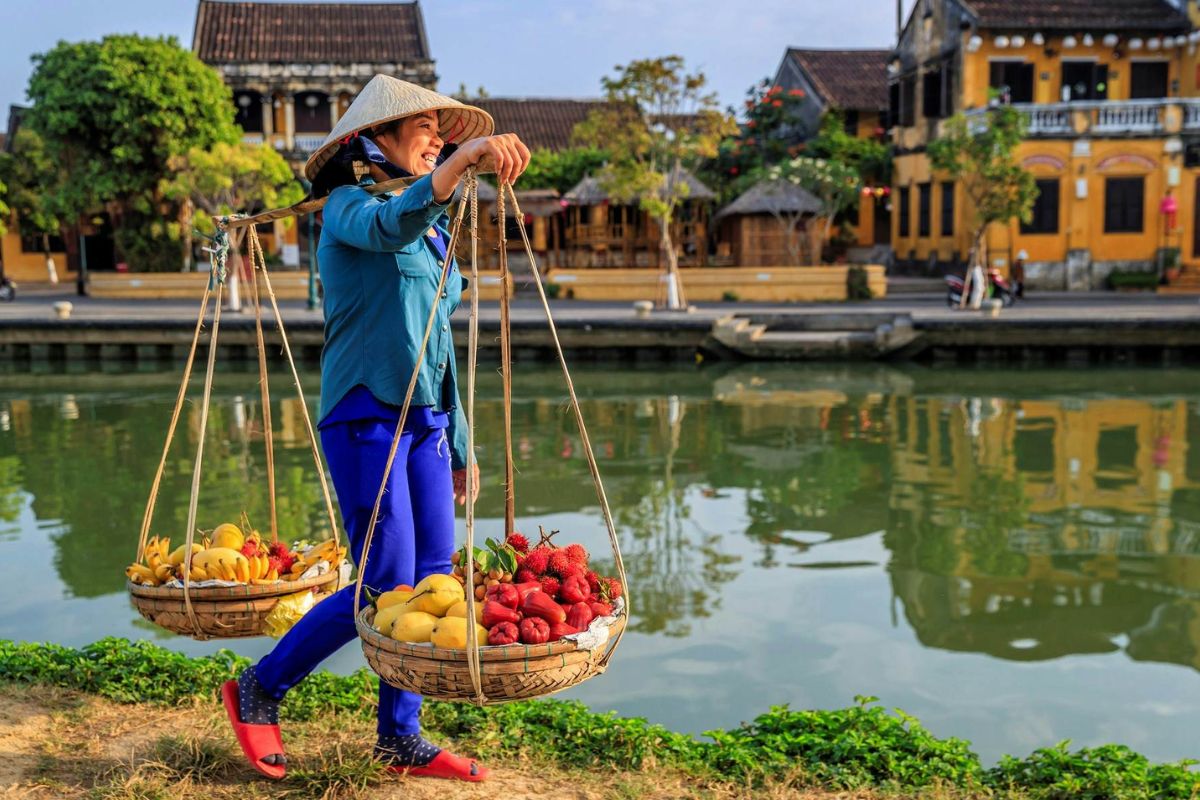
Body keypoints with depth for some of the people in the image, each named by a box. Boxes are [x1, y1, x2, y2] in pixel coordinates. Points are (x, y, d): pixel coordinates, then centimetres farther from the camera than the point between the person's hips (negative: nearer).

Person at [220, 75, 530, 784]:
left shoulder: (435, 229, 19)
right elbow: (390, 226, -31)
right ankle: (259, 690, 13)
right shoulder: (349, 205, -4)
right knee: (386, 586, -8)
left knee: (434, 579, 4)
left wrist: (460, 444, 18)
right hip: (367, 417, -8)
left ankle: (401, 737, 16)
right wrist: (465, 159, -46)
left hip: (426, 420, 8)